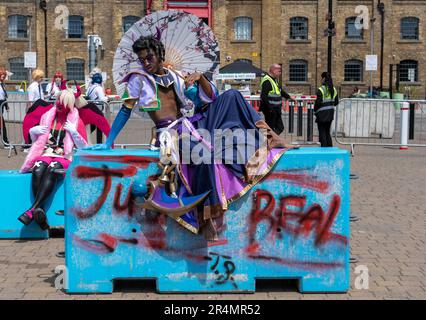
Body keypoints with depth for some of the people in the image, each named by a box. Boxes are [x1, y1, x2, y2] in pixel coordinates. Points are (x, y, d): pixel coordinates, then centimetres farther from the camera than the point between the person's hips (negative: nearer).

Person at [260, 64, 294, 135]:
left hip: (276, 110, 10)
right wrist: (270, 108, -28)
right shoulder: (267, 81, -17)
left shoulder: (274, 80, 16)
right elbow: (264, 96, -25)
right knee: (270, 129, -5)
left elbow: (281, 91, 32)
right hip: (270, 110, -10)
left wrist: (288, 97, 36)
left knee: (280, 128, 13)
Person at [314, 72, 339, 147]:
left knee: (322, 133, 2)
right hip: (330, 114, 7)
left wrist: (315, 109, 0)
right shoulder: (334, 89, 6)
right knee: (327, 132, 17)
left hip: (322, 114, -7)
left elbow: (318, 102, -17)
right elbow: (336, 102, 9)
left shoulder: (321, 90, -15)